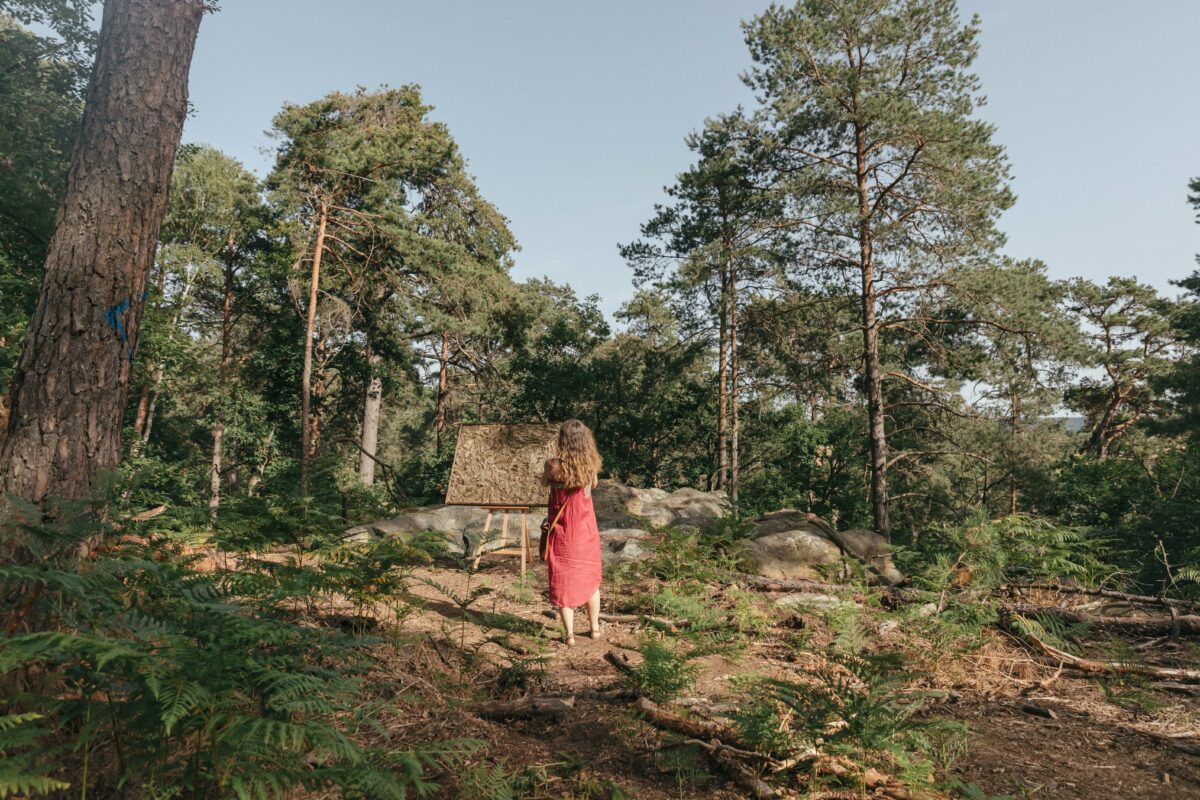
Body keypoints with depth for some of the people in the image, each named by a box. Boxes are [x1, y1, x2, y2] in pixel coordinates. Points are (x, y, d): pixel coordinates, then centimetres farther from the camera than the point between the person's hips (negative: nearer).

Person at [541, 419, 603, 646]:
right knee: (589, 578, 18)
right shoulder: (591, 464, -11)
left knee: (562, 580, 9)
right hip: (585, 529, 3)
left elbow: (544, 483, 2)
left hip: (561, 530, -2)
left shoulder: (554, 465, -19)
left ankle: (569, 633, 11)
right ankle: (595, 628, 28)